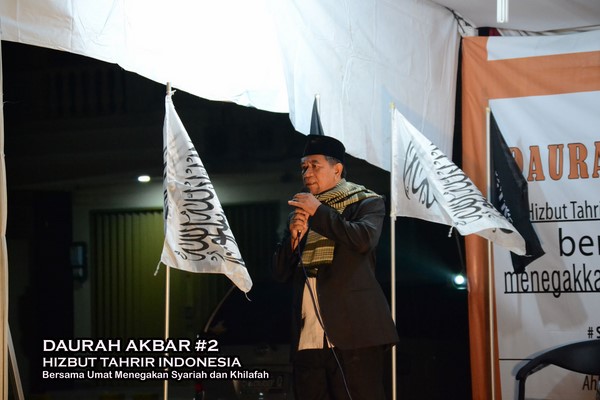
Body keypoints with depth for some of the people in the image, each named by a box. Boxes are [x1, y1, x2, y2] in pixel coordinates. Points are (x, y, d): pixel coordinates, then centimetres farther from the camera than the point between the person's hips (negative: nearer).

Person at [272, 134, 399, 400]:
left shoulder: (366, 203, 7)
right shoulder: (301, 213, 22)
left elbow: (364, 238, -14)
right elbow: (281, 272, 18)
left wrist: (319, 212, -6)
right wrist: (293, 235, 1)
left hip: (353, 336, -5)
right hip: (307, 340, 5)